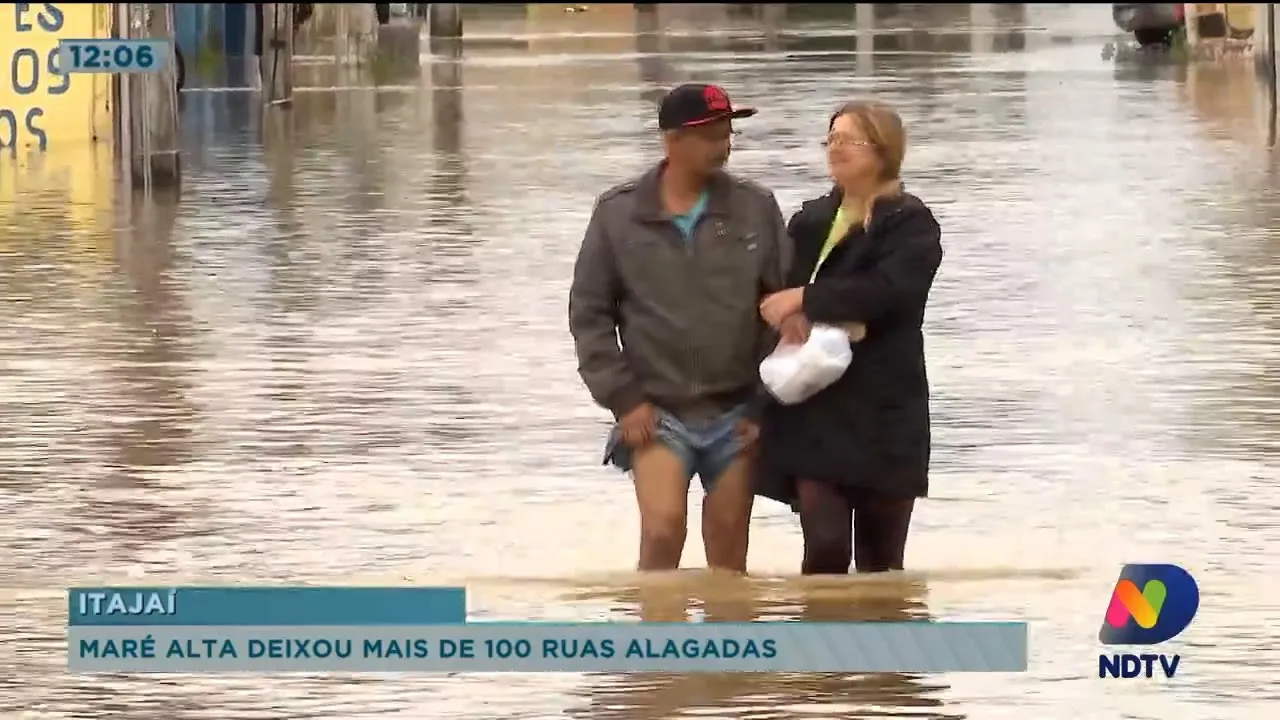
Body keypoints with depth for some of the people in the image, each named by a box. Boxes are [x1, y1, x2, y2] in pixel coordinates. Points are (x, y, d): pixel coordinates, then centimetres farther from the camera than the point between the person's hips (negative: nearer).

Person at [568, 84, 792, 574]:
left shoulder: (755, 210, 0)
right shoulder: (618, 213, -1)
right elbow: (589, 313, 3)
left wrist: (768, 404, -2)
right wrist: (622, 397, -5)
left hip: (736, 413, 1)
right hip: (656, 411, -1)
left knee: (728, 556, 6)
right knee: (663, 529, -18)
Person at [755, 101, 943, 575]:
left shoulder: (912, 225, -1)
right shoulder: (810, 223, 15)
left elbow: (887, 287, -19)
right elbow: (778, 299, 7)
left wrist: (807, 300, -17)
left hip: (883, 414, -3)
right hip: (814, 412, 3)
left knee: (880, 559, 4)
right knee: (825, 547, -10)